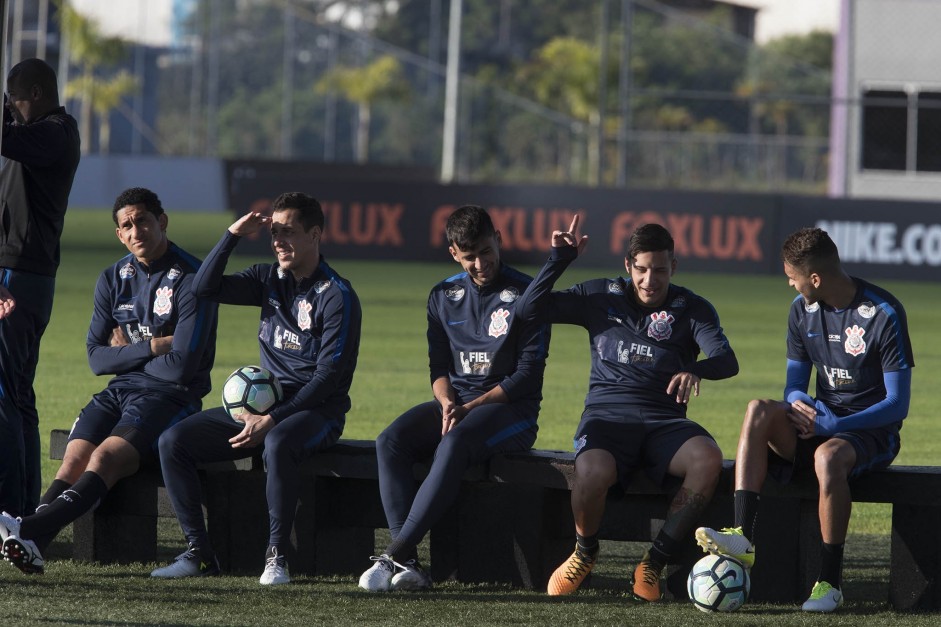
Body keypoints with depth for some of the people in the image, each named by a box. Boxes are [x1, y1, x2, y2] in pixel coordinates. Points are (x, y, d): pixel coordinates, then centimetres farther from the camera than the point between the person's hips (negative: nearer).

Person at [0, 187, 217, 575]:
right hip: (121, 389, 6)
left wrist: (126, 353, 0)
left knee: (105, 458, -30)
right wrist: (153, 347, -6)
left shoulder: (190, 280, -9)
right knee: (74, 458, -22)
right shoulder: (114, 279, 12)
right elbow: (96, 358, 9)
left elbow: (181, 365, -15)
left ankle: (31, 529, -49)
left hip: (170, 396, -6)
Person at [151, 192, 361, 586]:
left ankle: (276, 556, -29)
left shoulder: (337, 297, -10)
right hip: (259, 405, 7)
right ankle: (198, 553, -11)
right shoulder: (269, 280, 11)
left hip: (314, 410, -7)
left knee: (277, 445, -41)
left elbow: (329, 376, -16)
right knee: (174, 441, -11)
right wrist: (233, 236, -7)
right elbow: (206, 288, 3)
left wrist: (272, 420, -23)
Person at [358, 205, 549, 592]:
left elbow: (528, 373, -7)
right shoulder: (444, 296, 13)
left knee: (453, 445, -37)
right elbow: (438, 366, 13)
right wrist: (447, 403, -10)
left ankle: (396, 555, -40)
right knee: (390, 442, -24)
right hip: (454, 402, 5)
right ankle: (408, 564, -34)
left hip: (509, 408, -5)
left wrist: (471, 408, -15)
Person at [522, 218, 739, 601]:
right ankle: (585, 553, -2)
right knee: (593, 472, -37)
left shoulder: (691, 309, 8)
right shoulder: (601, 297, 12)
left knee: (708, 459, -34)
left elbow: (726, 361, -9)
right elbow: (532, 306, 5)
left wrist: (696, 370, -32)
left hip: (664, 422, 1)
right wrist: (560, 257, -4)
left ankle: (654, 563, -18)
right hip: (607, 416, -1)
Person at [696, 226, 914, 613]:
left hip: (872, 432, -6)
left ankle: (830, 582, -31)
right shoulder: (803, 310, 6)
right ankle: (744, 538, -36)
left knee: (828, 456, -39)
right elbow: (794, 383, 10)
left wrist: (833, 426, -25)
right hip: (821, 422, 6)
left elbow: (897, 405, -15)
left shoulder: (884, 314, -14)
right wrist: (797, 403, -16)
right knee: (759, 410, -24)